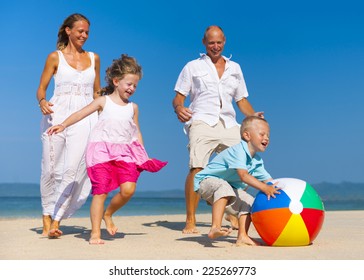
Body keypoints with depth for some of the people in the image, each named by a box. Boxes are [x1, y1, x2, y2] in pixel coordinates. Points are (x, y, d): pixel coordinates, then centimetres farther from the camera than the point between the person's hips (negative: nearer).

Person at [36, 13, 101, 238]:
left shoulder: (94, 58, 16)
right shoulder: (55, 57, 8)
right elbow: (41, 88, 6)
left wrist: (101, 119, 12)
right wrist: (42, 102, -15)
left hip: (84, 117, 1)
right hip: (57, 115, -1)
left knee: (74, 168, -13)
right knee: (51, 169, 0)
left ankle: (56, 219, -9)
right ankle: (47, 214, 18)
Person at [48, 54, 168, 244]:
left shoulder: (133, 107, 14)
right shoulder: (103, 102, 4)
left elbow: (136, 132, 20)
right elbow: (80, 114, -3)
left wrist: (143, 155, 17)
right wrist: (63, 125, -18)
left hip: (126, 152, 3)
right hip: (102, 150, -3)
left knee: (128, 188, -14)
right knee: (100, 191, -7)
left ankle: (108, 214, 14)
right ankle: (95, 233, 2)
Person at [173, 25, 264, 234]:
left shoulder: (235, 68, 25)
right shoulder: (193, 67, 15)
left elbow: (242, 100, 25)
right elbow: (178, 98, 10)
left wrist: (254, 116, 6)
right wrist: (179, 108, -14)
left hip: (229, 124, 4)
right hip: (202, 122, -4)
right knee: (197, 168, -20)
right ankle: (190, 220, -14)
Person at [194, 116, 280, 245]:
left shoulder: (257, 161, 4)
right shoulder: (237, 151, -25)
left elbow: (268, 180, 5)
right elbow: (243, 176, -38)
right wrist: (265, 188, -46)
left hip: (229, 188, 9)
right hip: (206, 181, -9)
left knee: (249, 202, -2)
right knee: (224, 186, -39)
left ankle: (242, 236, -2)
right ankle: (215, 228, -47)